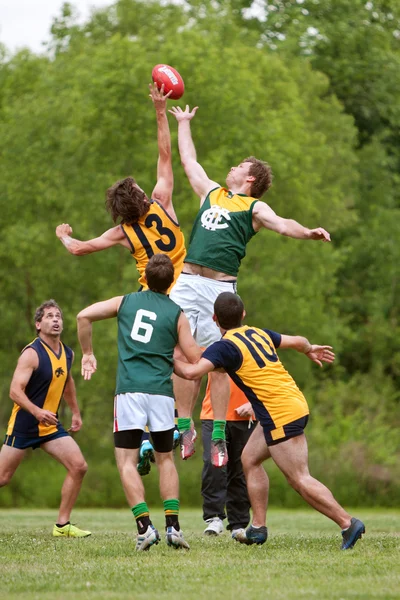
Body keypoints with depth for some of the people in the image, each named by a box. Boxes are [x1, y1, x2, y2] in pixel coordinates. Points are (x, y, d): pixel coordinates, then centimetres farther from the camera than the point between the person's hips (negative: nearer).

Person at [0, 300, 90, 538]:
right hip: (23, 425, -6)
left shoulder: (68, 353, 6)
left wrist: (76, 412, 28)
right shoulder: (32, 354, -16)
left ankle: (62, 525, -1)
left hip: (51, 425, 6)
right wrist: (37, 412, -37)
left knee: (79, 466, -9)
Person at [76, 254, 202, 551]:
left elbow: (84, 316, 2)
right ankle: (173, 525, 2)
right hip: (162, 392, 1)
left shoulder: (126, 302, 10)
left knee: (127, 461, 2)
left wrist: (88, 353, 13)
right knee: (166, 460, 15)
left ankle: (145, 526, -13)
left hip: (130, 390, -1)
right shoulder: (177, 314, 6)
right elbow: (196, 358, 3)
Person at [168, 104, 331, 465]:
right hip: (187, 283, 4)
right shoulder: (211, 193, 24)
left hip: (220, 288, -4)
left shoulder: (253, 207, 8)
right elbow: (188, 160, 37)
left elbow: (281, 224, -10)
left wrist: (307, 232, -30)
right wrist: (184, 122, 45)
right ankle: (185, 428, 6)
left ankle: (219, 435, -1)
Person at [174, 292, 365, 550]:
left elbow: (191, 372, -22)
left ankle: (348, 523, -9)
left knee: (300, 480, -6)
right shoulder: (259, 333, 11)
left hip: (281, 416, -9)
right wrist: (311, 349, 46)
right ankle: (258, 527, 18)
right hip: (295, 402, 9)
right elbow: (297, 341, 23)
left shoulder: (225, 347, -12)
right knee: (250, 458, 19)